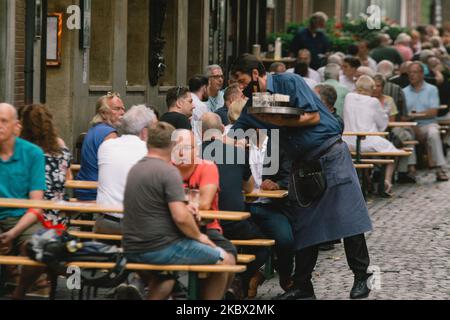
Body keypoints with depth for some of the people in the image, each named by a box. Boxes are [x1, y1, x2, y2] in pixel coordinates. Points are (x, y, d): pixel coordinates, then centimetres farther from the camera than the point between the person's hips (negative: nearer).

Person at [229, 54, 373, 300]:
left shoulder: (289, 83, -10)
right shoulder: (253, 104, 10)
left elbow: (313, 116, -16)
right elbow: (233, 135, 11)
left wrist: (279, 121, -19)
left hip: (330, 153, -7)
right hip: (302, 163, 7)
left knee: (348, 216, -9)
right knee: (304, 225, 4)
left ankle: (361, 277, -2)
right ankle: (302, 286, 7)